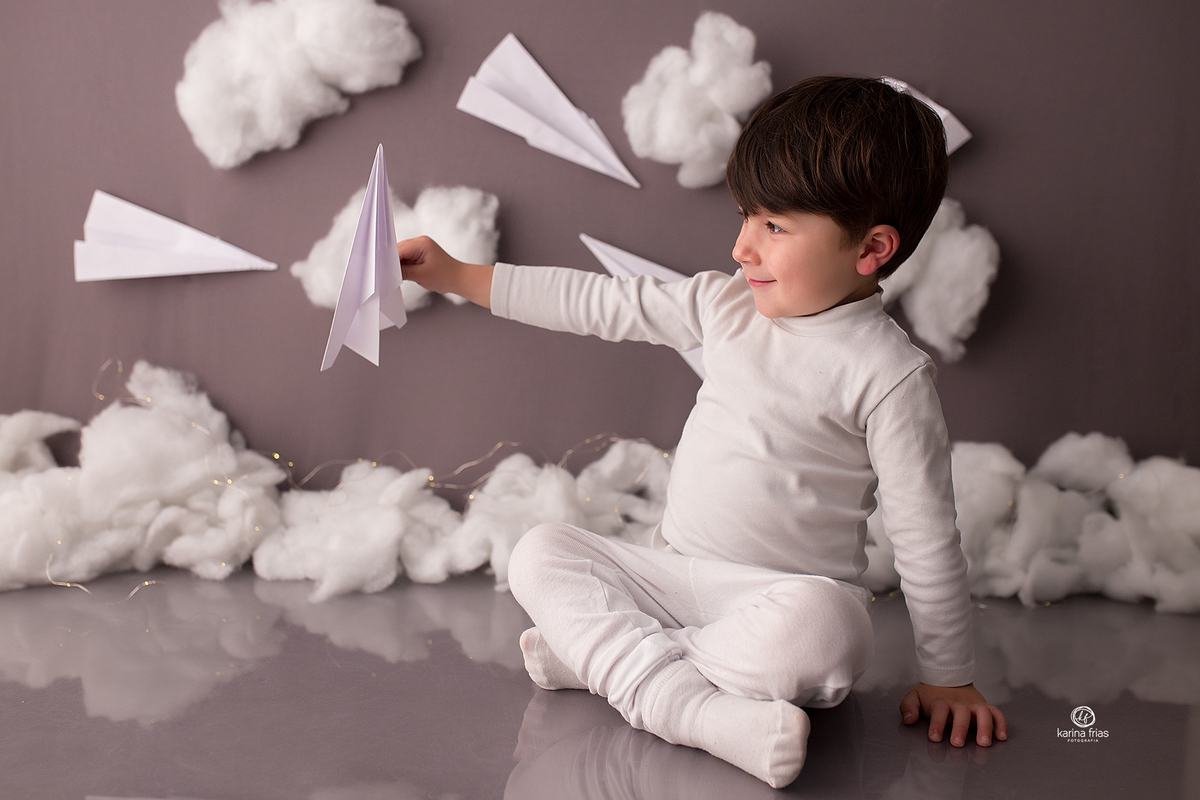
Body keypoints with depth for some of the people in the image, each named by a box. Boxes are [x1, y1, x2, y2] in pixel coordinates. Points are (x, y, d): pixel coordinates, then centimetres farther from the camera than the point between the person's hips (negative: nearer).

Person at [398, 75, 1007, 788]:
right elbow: (604, 304, 9)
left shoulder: (889, 372, -13)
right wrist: (459, 276, 9)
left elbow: (927, 537, -10)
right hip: (675, 572, 6)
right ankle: (699, 708, -26)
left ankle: (599, 652, -23)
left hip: (788, 595, -5)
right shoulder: (727, 305, 3)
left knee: (821, 630, -38)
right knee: (541, 553, -11)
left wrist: (949, 678, -5)